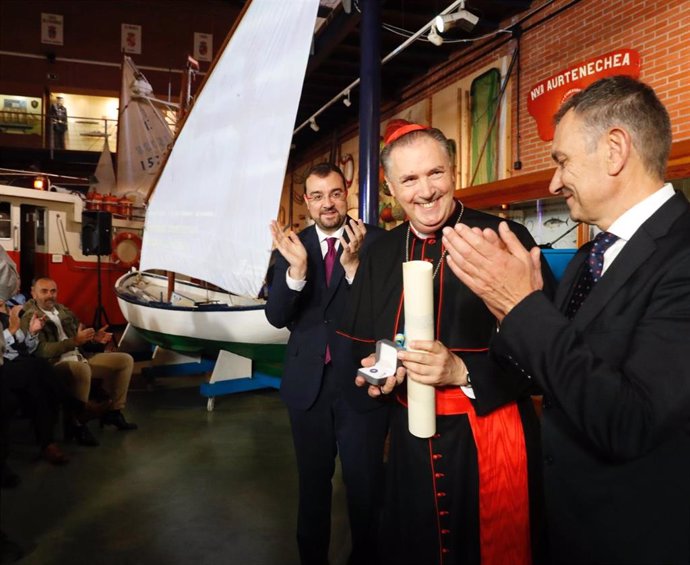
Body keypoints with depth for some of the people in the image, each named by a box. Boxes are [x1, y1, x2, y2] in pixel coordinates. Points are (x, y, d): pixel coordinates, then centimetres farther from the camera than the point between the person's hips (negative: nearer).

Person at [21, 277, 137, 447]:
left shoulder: (63, 310, 18)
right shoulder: (29, 317, -6)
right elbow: (42, 351, -18)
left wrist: (93, 338, -1)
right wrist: (75, 341, -25)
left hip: (79, 357, 8)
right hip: (54, 364, -8)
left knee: (125, 360, 2)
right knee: (81, 368, -42)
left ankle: (113, 411, 7)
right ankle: (76, 424, -25)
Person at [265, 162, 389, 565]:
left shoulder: (375, 240, -9)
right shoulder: (293, 244, 0)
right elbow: (276, 317, -7)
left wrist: (353, 264, -31)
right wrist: (297, 268, -24)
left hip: (360, 382, -3)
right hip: (308, 382, 3)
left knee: (365, 486, 12)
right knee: (313, 482, 21)